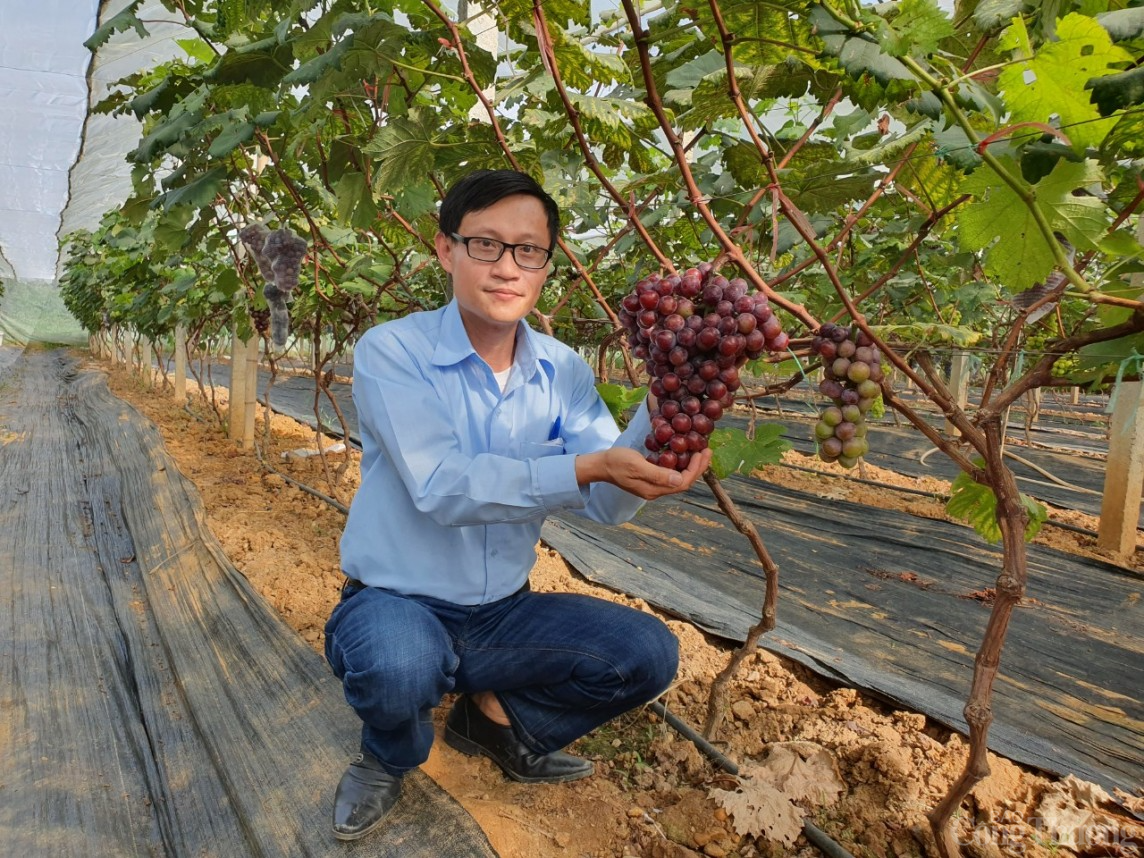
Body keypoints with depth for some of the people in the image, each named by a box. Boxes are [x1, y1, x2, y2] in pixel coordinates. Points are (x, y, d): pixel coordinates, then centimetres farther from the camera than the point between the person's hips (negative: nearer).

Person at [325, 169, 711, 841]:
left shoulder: (564, 371, -2)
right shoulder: (392, 352, -15)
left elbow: (606, 504, -12)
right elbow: (442, 488, -28)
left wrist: (657, 420, -31)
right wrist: (585, 467, -40)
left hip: (503, 614, 4)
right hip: (395, 605, -4)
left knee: (648, 654, -12)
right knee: (398, 664, -36)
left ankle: (495, 717, 15)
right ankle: (389, 758, 3)